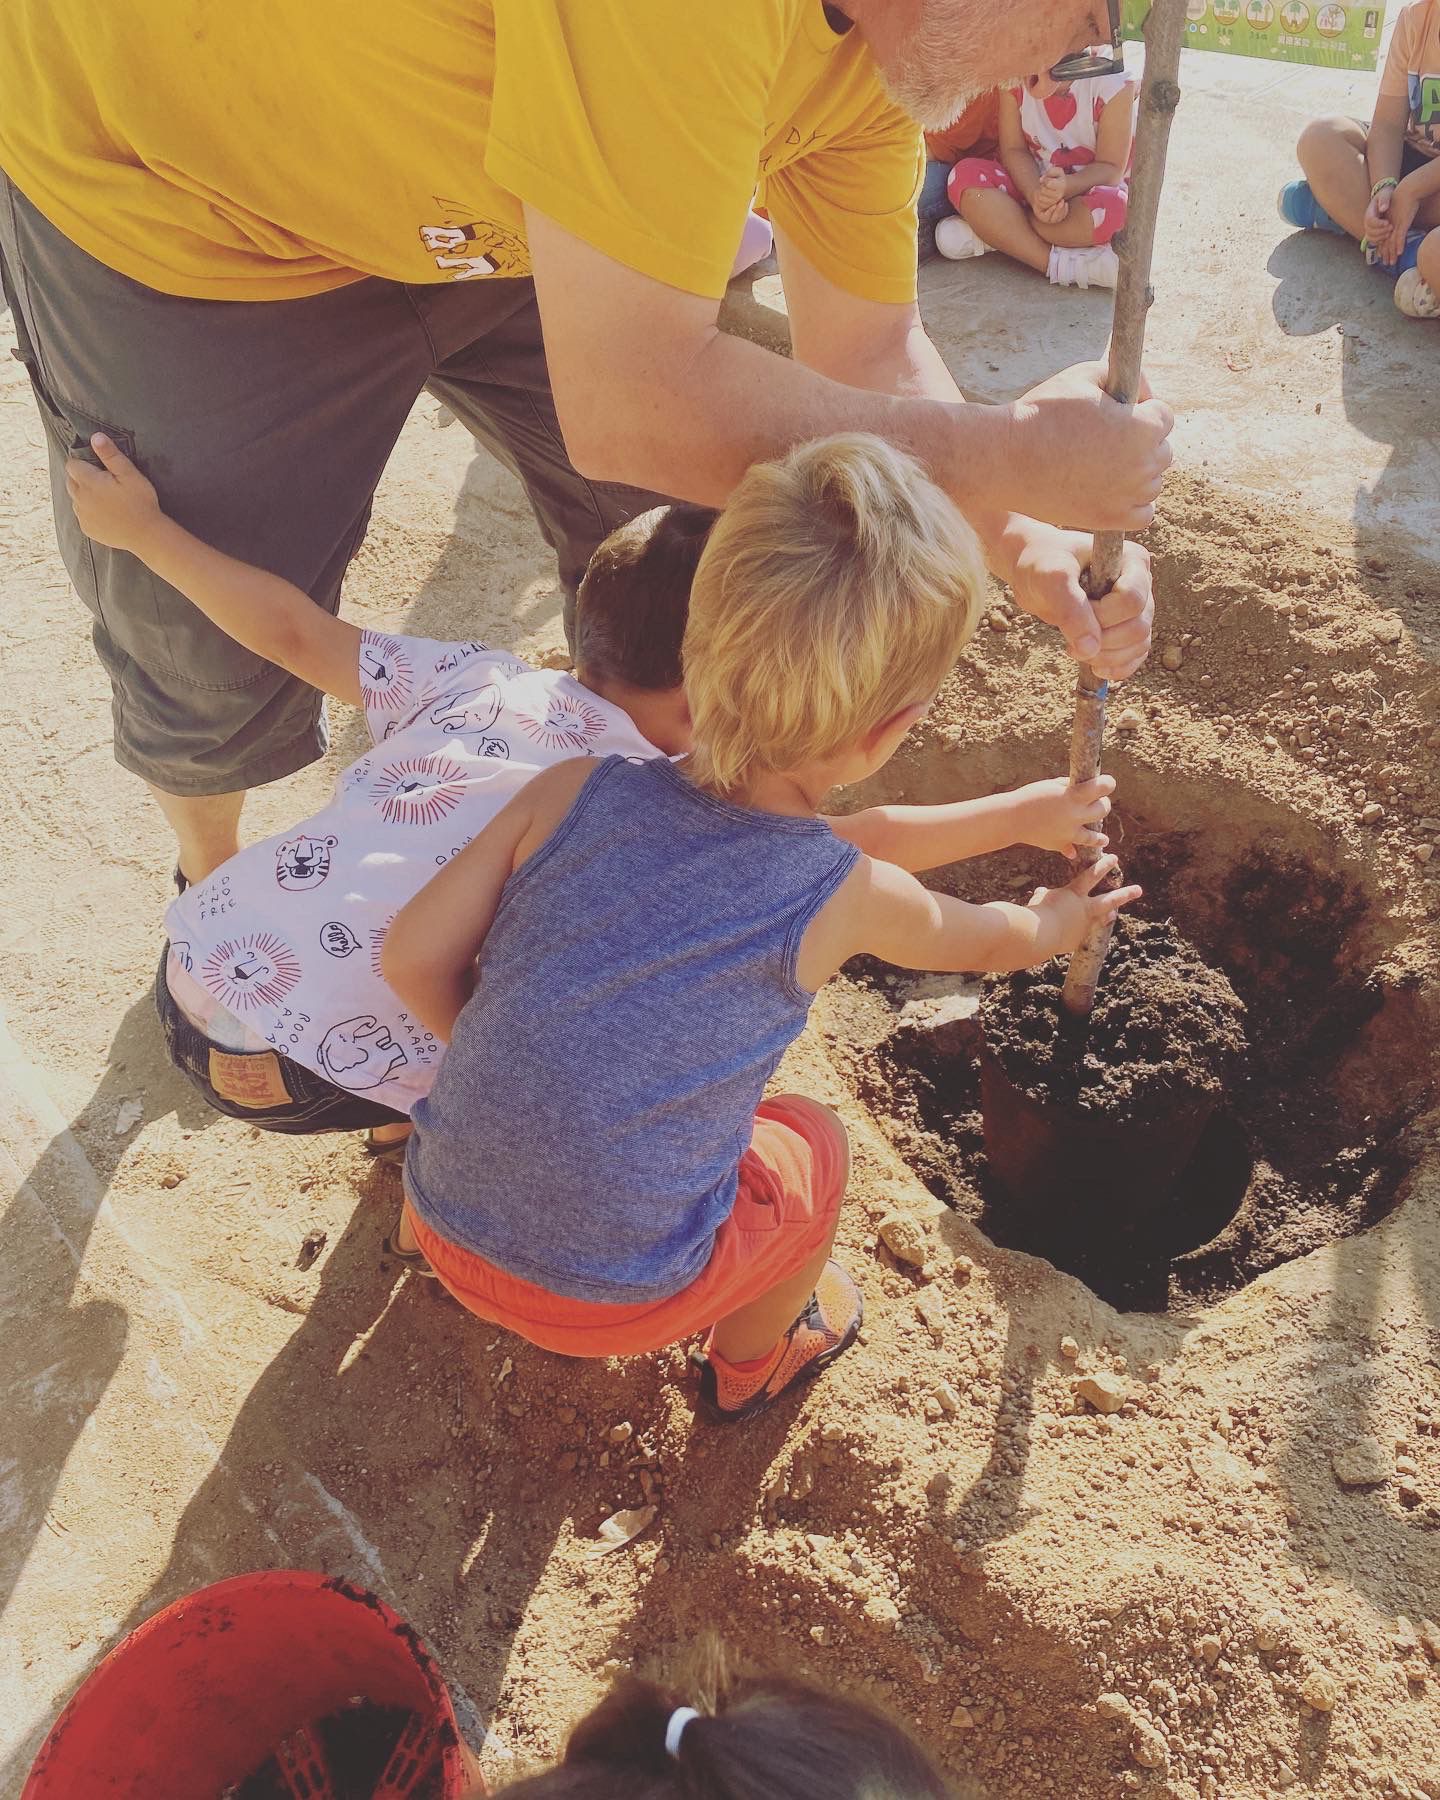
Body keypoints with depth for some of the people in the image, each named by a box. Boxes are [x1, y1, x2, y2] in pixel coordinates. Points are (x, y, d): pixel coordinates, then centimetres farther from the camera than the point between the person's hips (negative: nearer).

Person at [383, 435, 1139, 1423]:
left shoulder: (575, 793, -11)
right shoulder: (847, 899, -14)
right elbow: (988, 940, 9)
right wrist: (1055, 923, 32)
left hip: (452, 1225, 4)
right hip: (618, 1297, -3)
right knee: (812, 1140, 22)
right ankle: (753, 1359, 47)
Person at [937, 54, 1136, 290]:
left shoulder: (1113, 84, -18)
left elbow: (1111, 168, -18)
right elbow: (1014, 150, -10)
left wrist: (1066, 187, -39)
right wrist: (1035, 195, -31)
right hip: (1030, 184, 2)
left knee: (1112, 208, -39)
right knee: (965, 175, -26)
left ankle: (992, 231, -25)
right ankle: (1061, 265, -35)